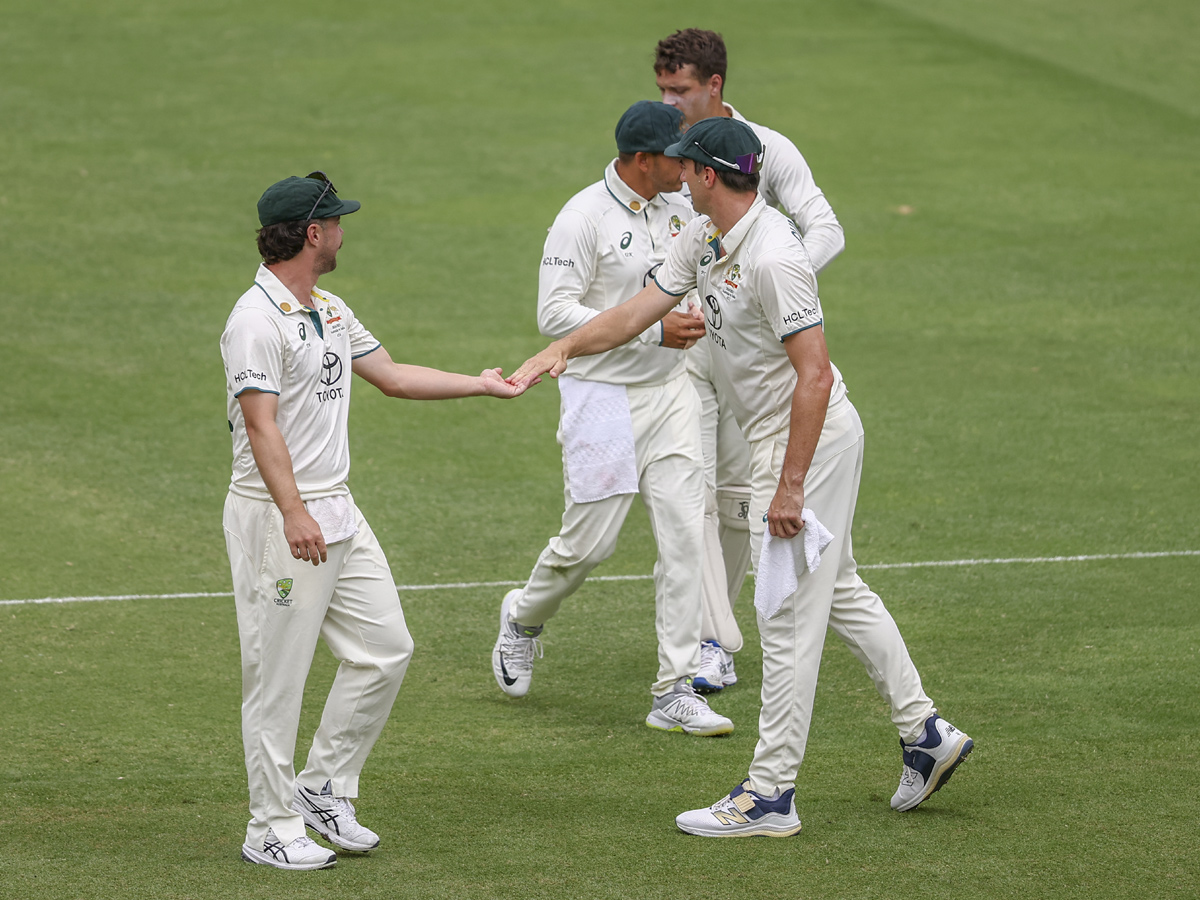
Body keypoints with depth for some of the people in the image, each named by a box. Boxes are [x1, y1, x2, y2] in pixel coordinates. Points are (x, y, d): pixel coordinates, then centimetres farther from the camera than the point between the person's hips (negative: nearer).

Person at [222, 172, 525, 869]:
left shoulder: (331, 311, 14)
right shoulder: (258, 319, -16)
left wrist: (480, 385, 29)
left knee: (385, 649, 11)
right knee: (278, 675, -4)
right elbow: (260, 424, -24)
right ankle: (273, 827, 4)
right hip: (277, 517, -10)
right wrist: (294, 514, -34)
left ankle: (324, 787, 22)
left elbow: (392, 375, 25)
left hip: (338, 511, 10)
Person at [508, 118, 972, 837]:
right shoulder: (703, 238, 5)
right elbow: (639, 311, 13)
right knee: (839, 593, 19)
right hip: (778, 434, 10)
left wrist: (790, 487, -27)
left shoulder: (773, 254, -26)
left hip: (812, 436, -10)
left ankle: (771, 795, -2)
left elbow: (815, 376, -28)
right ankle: (926, 734, 26)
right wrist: (563, 349, 0)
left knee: (789, 614, -6)